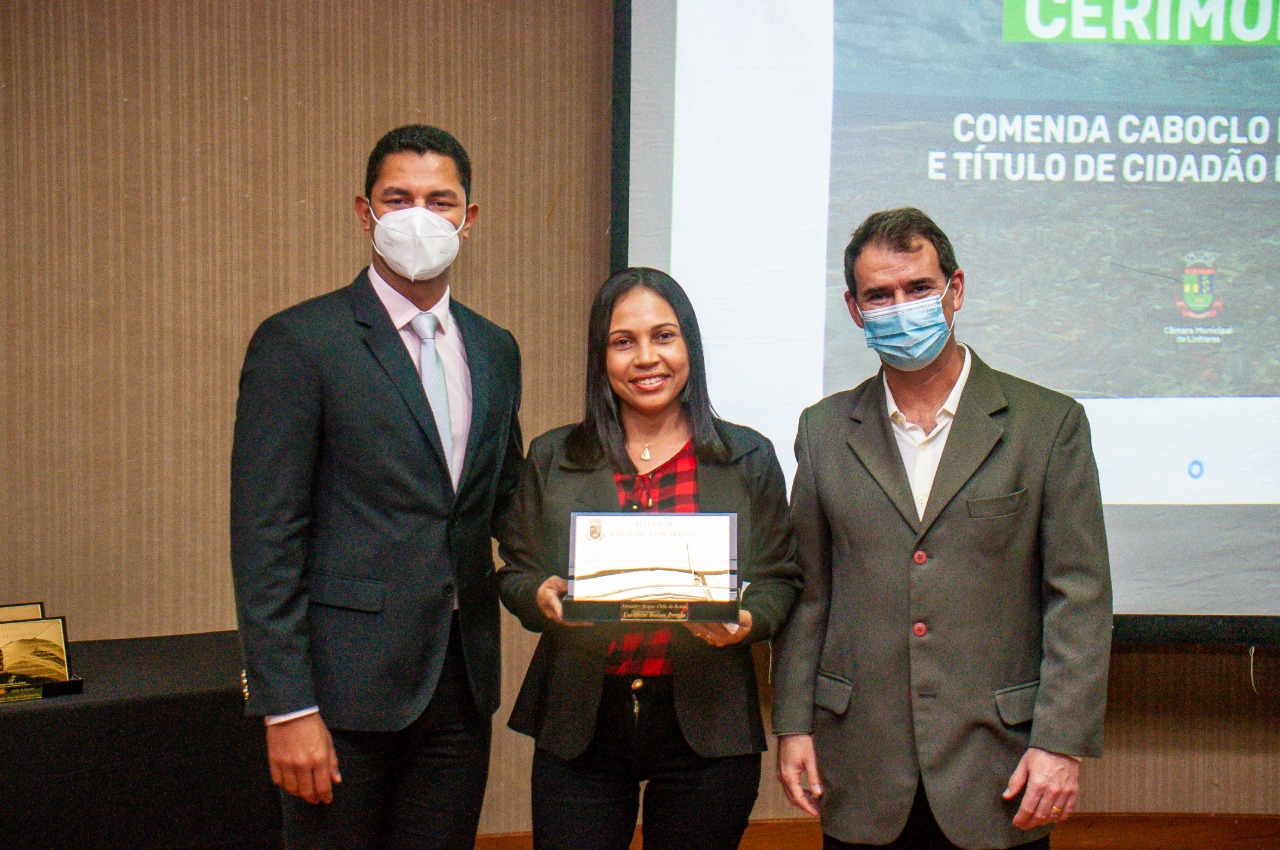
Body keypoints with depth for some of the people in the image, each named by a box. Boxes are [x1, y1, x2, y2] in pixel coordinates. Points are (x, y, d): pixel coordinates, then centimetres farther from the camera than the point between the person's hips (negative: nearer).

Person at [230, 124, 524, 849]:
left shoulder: (494, 350, 12)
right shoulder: (298, 342, -7)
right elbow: (265, 538, -11)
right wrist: (286, 706, -15)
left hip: (462, 681, 6)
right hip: (348, 683, -5)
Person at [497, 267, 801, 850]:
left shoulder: (749, 459, 6)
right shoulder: (552, 459, 8)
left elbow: (780, 580, 7)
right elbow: (514, 570, 11)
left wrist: (747, 621, -14)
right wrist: (540, 597, -11)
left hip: (704, 727, 0)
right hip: (579, 724, 1)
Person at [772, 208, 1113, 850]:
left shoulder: (1050, 423, -1)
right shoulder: (825, 431, 7)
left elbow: (1080, 597, -3)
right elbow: (807, 592, 11)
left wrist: (1062, 743, -9)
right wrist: (792, 724, 5)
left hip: (995, 769, -2)